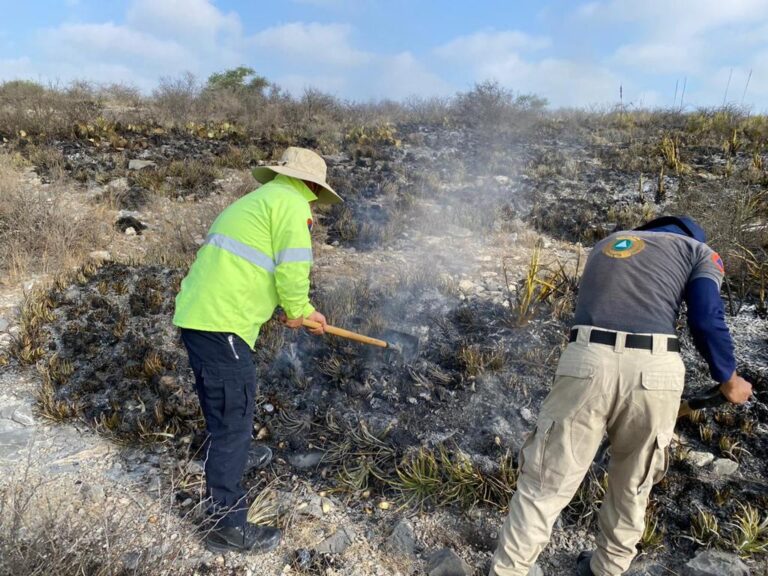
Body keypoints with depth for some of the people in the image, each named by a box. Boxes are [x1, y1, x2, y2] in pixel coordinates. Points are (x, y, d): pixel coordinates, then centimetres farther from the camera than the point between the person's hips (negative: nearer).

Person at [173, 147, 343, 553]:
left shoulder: (260, 200, 23)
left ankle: (232, 453, 54)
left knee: (227, 402, 30)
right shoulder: (290, 203, -7)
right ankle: (226, 524, 12)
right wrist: (296, 310, 1)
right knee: (232, 415, -1)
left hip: (199, 314, 10)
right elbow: (292, 268, -18)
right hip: (219, 323, -10)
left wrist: (303, 312, 24)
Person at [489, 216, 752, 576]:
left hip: (587, 363, 1)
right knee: (632, 485, 24)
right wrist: (728, 380, 20)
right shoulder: (699, 252, 20)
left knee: (544, 484, 10)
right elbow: (706, 321, 5)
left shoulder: (605, 245, 31)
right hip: (653, 371, 0)